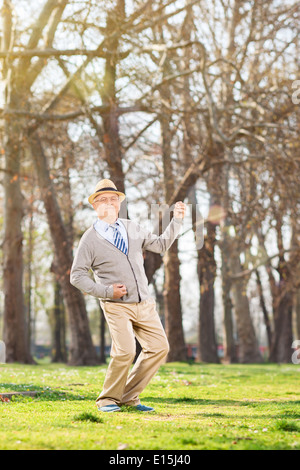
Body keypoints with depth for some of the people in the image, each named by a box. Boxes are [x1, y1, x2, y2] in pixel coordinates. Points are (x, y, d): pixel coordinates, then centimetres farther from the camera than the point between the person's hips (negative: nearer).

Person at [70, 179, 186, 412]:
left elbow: (161, 244, 22)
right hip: (116, 305, -5)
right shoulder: (90, 238, -2)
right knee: (125, 351, -21)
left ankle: (129, 396, 11)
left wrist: (176, 221, 11)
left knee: (159, 347, -1)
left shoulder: (132, 228, 13)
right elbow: (77, 275, -1)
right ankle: (108, 400, 1)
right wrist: (106, 291, -12)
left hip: (144, 303, 6)